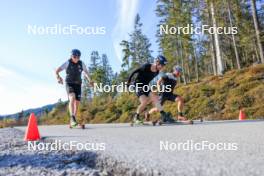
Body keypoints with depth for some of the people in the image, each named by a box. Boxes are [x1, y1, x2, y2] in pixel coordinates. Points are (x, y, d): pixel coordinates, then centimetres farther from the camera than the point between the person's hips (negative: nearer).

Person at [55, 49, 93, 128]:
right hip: (69, 84, -4)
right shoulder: (67, 63, -8)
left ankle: (72, 121, 18)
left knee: (77, 102, 3)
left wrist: (89, 80, -4)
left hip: (78, 85, 4)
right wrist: (58, 77, -34)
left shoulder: (81, 63, 0)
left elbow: (86, 72, 13)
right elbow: (57, 71, -13)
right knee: (72, 98, -29)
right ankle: (72, 118, -33)